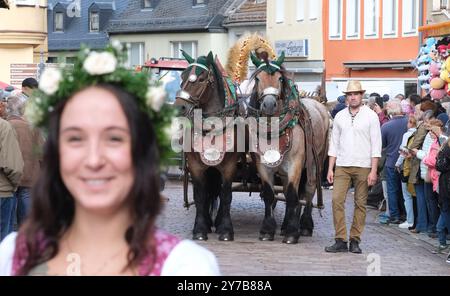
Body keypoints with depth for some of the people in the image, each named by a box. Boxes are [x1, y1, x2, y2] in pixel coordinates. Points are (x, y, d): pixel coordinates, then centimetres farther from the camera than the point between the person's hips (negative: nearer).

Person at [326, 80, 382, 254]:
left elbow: (376, 145, -3)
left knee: (360, 203, 1)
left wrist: (373, 171, -9)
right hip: (342, 166, 3)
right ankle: (340, 240, -5)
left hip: (363, 166, -3)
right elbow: (334, 143, 13)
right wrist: (330, 168, 7)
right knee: (337, 200, -8)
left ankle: (355, 241, 8)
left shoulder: (371, 116, 1)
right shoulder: (340, 116, 10)